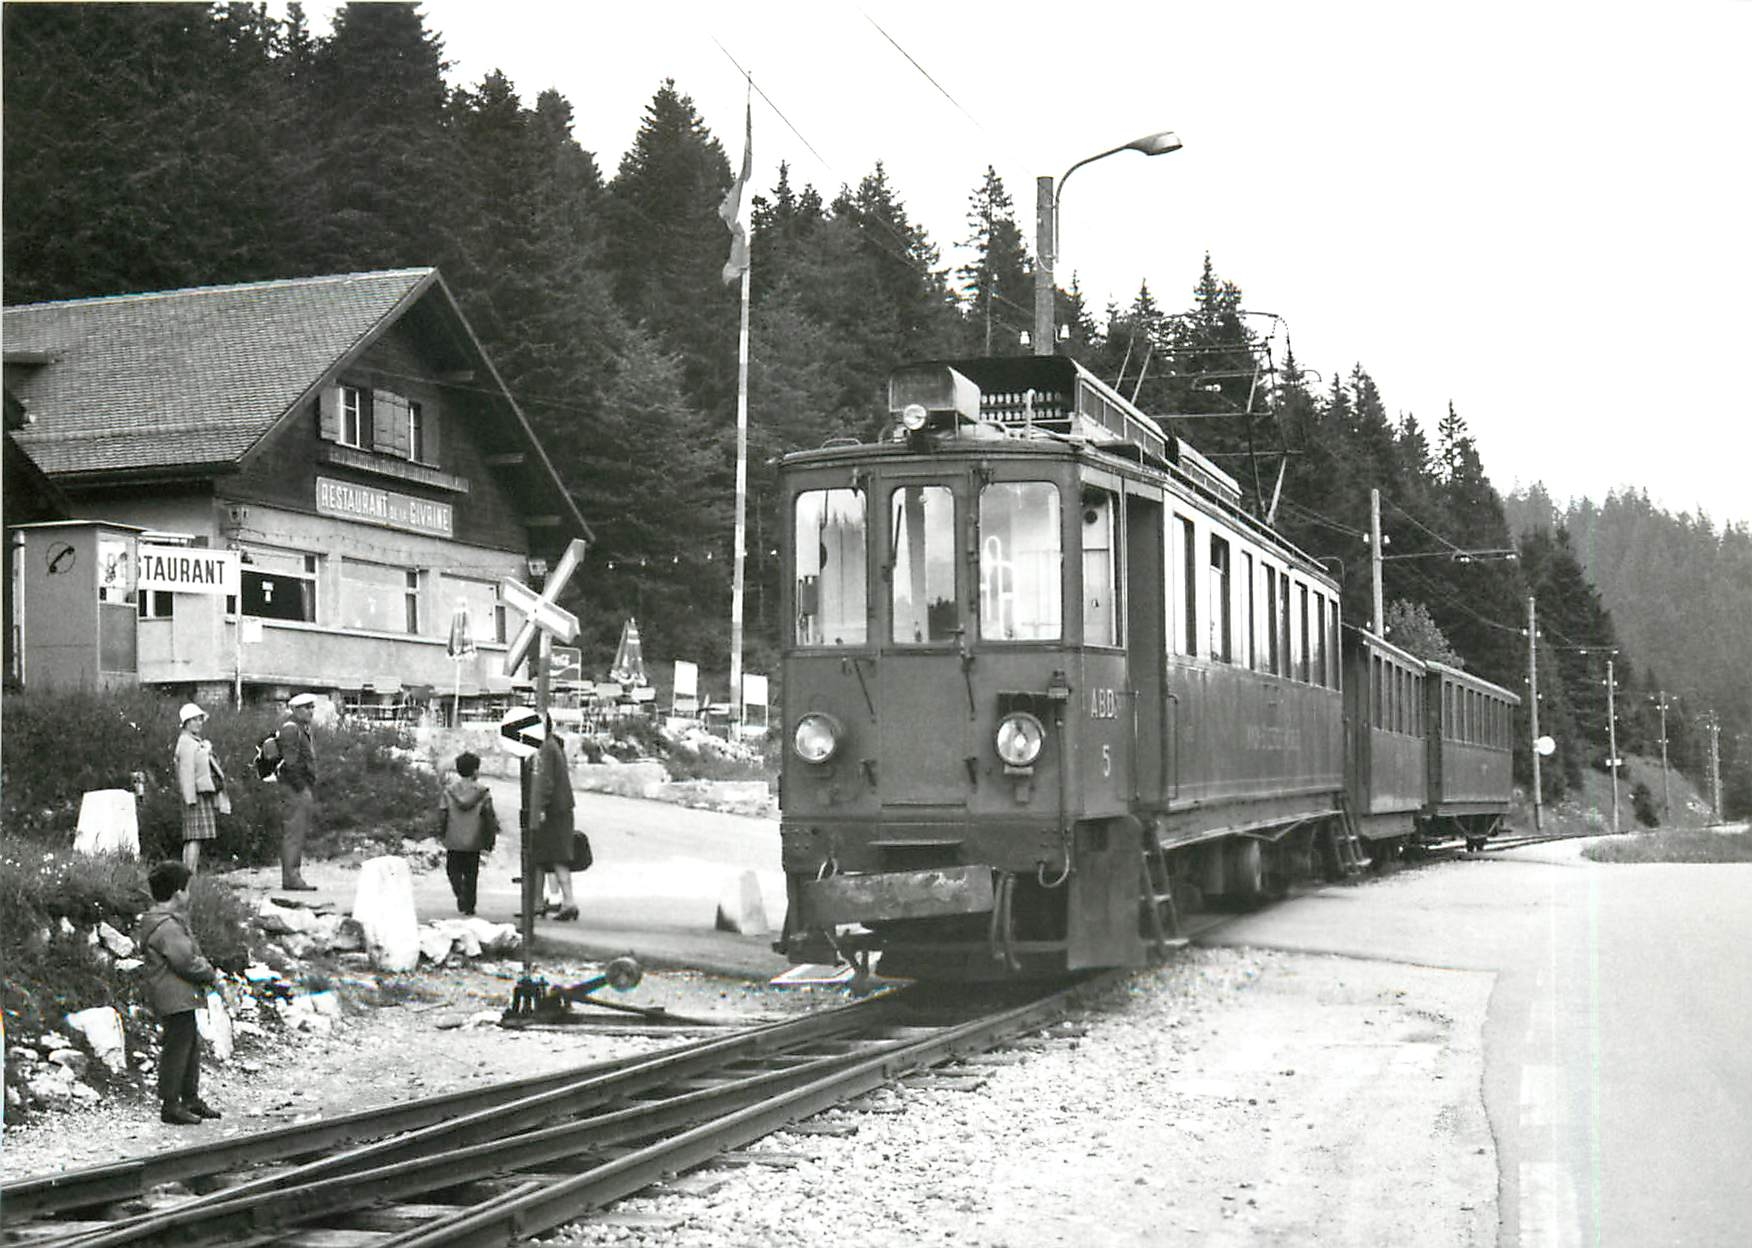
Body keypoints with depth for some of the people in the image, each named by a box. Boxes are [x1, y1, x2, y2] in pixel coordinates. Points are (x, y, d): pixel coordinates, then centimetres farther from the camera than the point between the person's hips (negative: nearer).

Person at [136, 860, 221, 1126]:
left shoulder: (153, 920, 13)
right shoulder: (168, 927, -21)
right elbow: (187, 962, -22)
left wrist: (202, 966, 2)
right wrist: (209, 973, -5)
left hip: (180, 997, 11)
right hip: (175, 997, -11)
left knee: (190, 1046, 18)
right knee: (177, 1047, -4)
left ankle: (191, 1099, 28)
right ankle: (170, 1105, 3)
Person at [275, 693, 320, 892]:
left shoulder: (304, 730, 20)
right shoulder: (290, 729, -12)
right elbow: (290, 762, -20)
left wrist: (312, 795, 19)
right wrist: (300, 787, -19)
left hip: (305, 789, 10)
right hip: (295, 790, -10)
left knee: (298, 835, 11)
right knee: (293, 834, -10)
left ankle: (292, 877, 15)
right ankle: (291, 877, -11)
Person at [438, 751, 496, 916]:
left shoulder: (449, 789, -2)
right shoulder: (482, 792, -5)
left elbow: (441, 813, -3)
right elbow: (489, 816, -7)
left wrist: (442, 833, 12)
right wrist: (490, 839, 4)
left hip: (453, 840, 0)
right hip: (473, 840, 0)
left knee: (454, 870, 12)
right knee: (471, 873, 11)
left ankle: (460, 893, -13)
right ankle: (469, 905, 10)